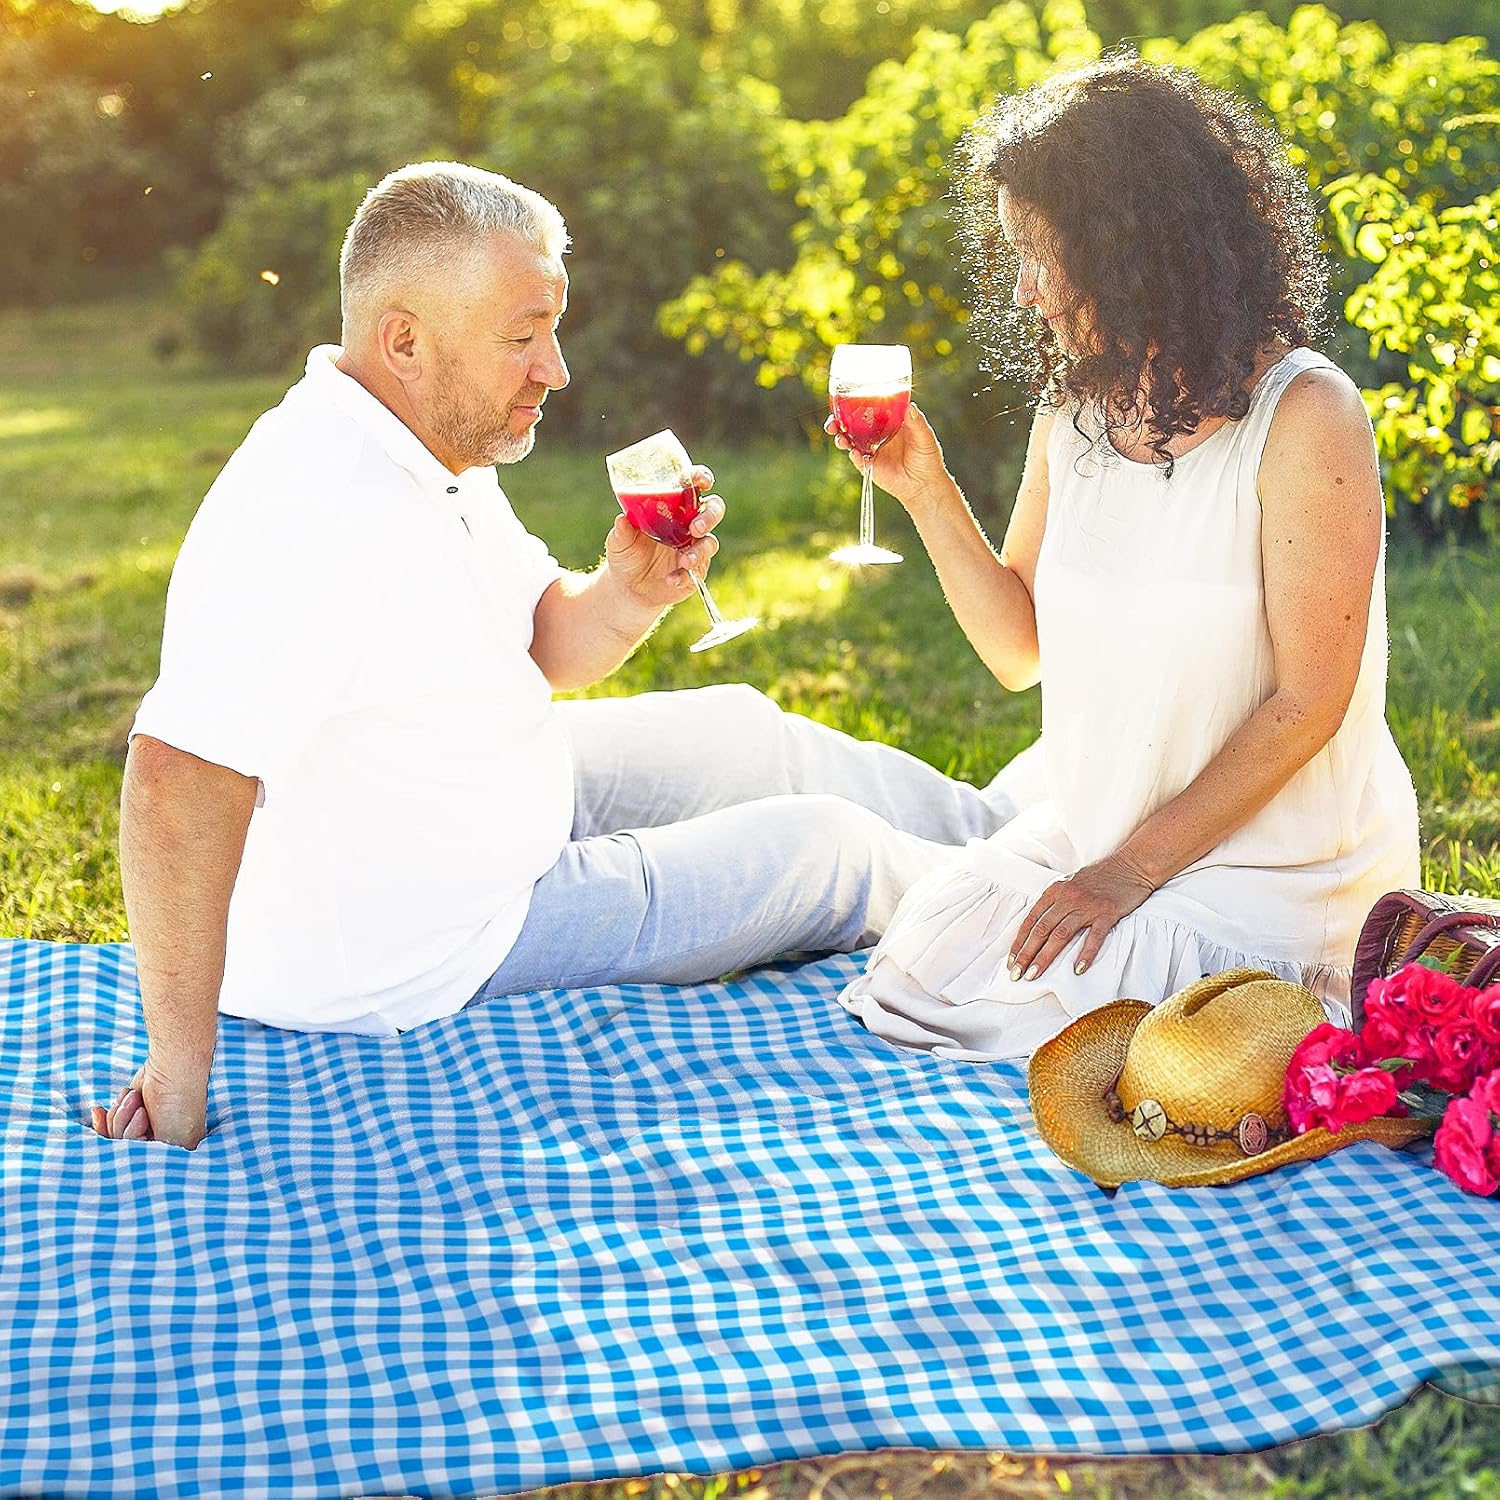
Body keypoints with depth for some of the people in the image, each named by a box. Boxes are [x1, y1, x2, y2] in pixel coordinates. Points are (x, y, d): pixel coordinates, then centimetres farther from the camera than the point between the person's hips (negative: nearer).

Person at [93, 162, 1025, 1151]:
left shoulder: (436, 453, -1)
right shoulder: (317, 510, -33)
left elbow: (544, 646, 9)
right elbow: (180, 779, -40)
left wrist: (629, 593, -13)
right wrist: (178, 1080, -38)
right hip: (430, 953, -9)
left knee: (736, 729, 20)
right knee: (823, 847, 1)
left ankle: (999, 823, 42)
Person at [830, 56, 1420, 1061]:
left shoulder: (1303, 415, -17)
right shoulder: (1075, 411, 3)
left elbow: (1306, 702, -16)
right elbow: (1020, 650, 7)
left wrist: (1133, 868, -16)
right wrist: (927, 491, -5)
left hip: (1271, 858, -6)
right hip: (1093, 828, 6)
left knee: (1039, 1006, -18)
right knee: (915, 969, -8)